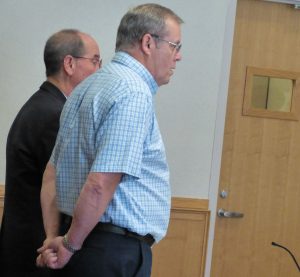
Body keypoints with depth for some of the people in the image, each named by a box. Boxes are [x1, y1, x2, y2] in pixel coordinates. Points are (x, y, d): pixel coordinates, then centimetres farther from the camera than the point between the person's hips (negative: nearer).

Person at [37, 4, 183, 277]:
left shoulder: (89, 87, 13)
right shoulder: (134, 93, -16)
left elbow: (53, 173, 14)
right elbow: (101, 184, -24)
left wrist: (53, 237, 7)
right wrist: (69, 245, -11)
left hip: (79, 242, 9)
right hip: (114, 253, -9)